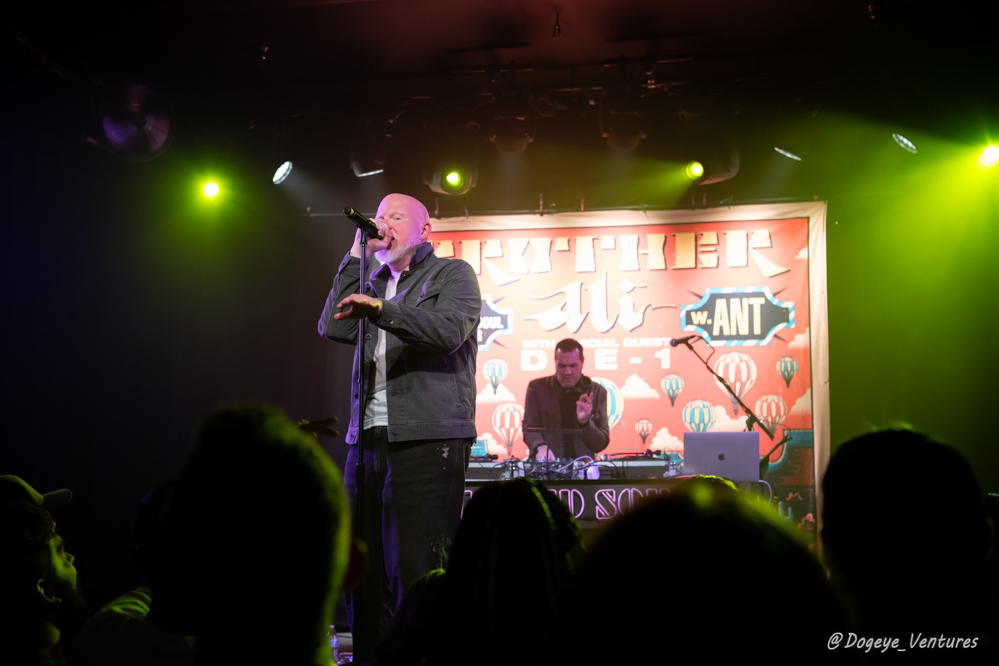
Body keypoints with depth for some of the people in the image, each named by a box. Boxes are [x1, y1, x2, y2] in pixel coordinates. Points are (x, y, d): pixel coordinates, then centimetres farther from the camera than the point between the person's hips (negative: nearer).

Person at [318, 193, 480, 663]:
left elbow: (449, 329, -12)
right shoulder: (374, 284, 25)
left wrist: (380, 309, -20)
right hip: (368, 438, 7)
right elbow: (334, 328, 10)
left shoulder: (452, 274, 7)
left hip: (428, 439, -6)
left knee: (415, 567, -11)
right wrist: (357, 255, 9)